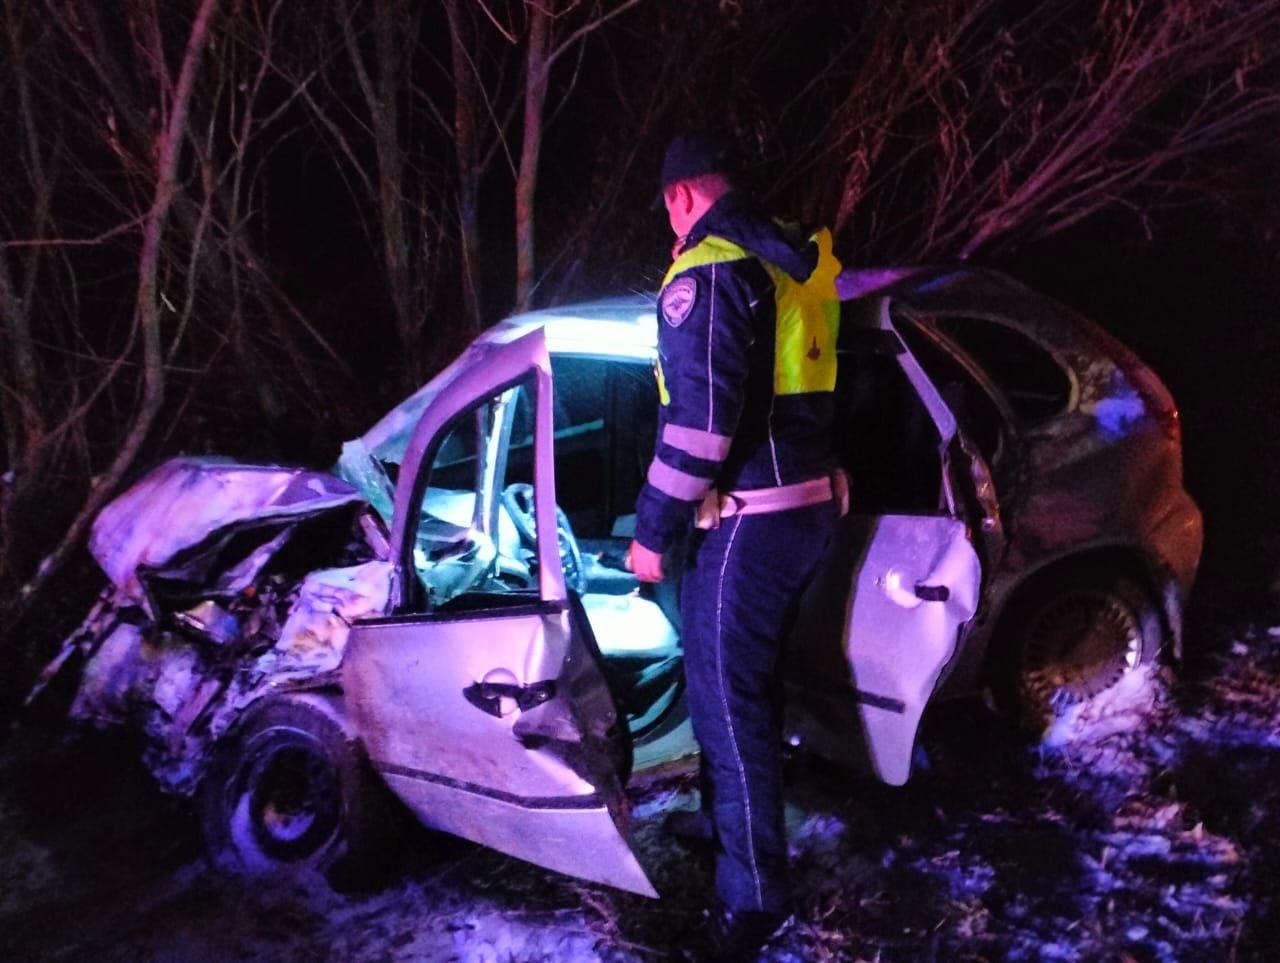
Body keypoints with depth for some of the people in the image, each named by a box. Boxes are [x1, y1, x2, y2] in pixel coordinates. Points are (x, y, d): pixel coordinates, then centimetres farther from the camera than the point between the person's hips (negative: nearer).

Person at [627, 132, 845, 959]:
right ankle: (729, 821, 38)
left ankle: (755, 892, 4)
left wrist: (653, 528, -14)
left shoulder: (708, 270, -15)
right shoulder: (795, 262, 12)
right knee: (751, 678, 22)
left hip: (751, 518, -9)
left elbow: (699, 419, -21)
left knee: (727, 695, -2)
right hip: (812, 503, 9)